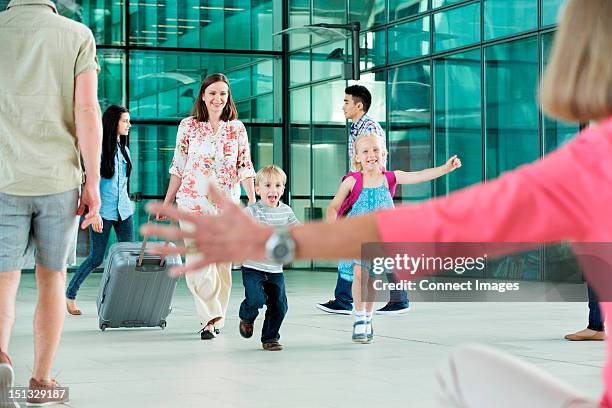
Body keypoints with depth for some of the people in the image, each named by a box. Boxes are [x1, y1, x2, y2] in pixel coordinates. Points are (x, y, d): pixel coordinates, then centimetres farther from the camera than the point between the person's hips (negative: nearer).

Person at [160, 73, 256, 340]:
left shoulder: (237, 128, 7)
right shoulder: (188, 126, 4)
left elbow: (245, 167, 8)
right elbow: (178, 167, 9)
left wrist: (253, 201, 1)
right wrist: (166, 203, 9)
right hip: (193, 201, -1)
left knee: (222, 261, 4)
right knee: (198, 260, -12)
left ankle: (213, 318, 14)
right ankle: (211, 317, -13)